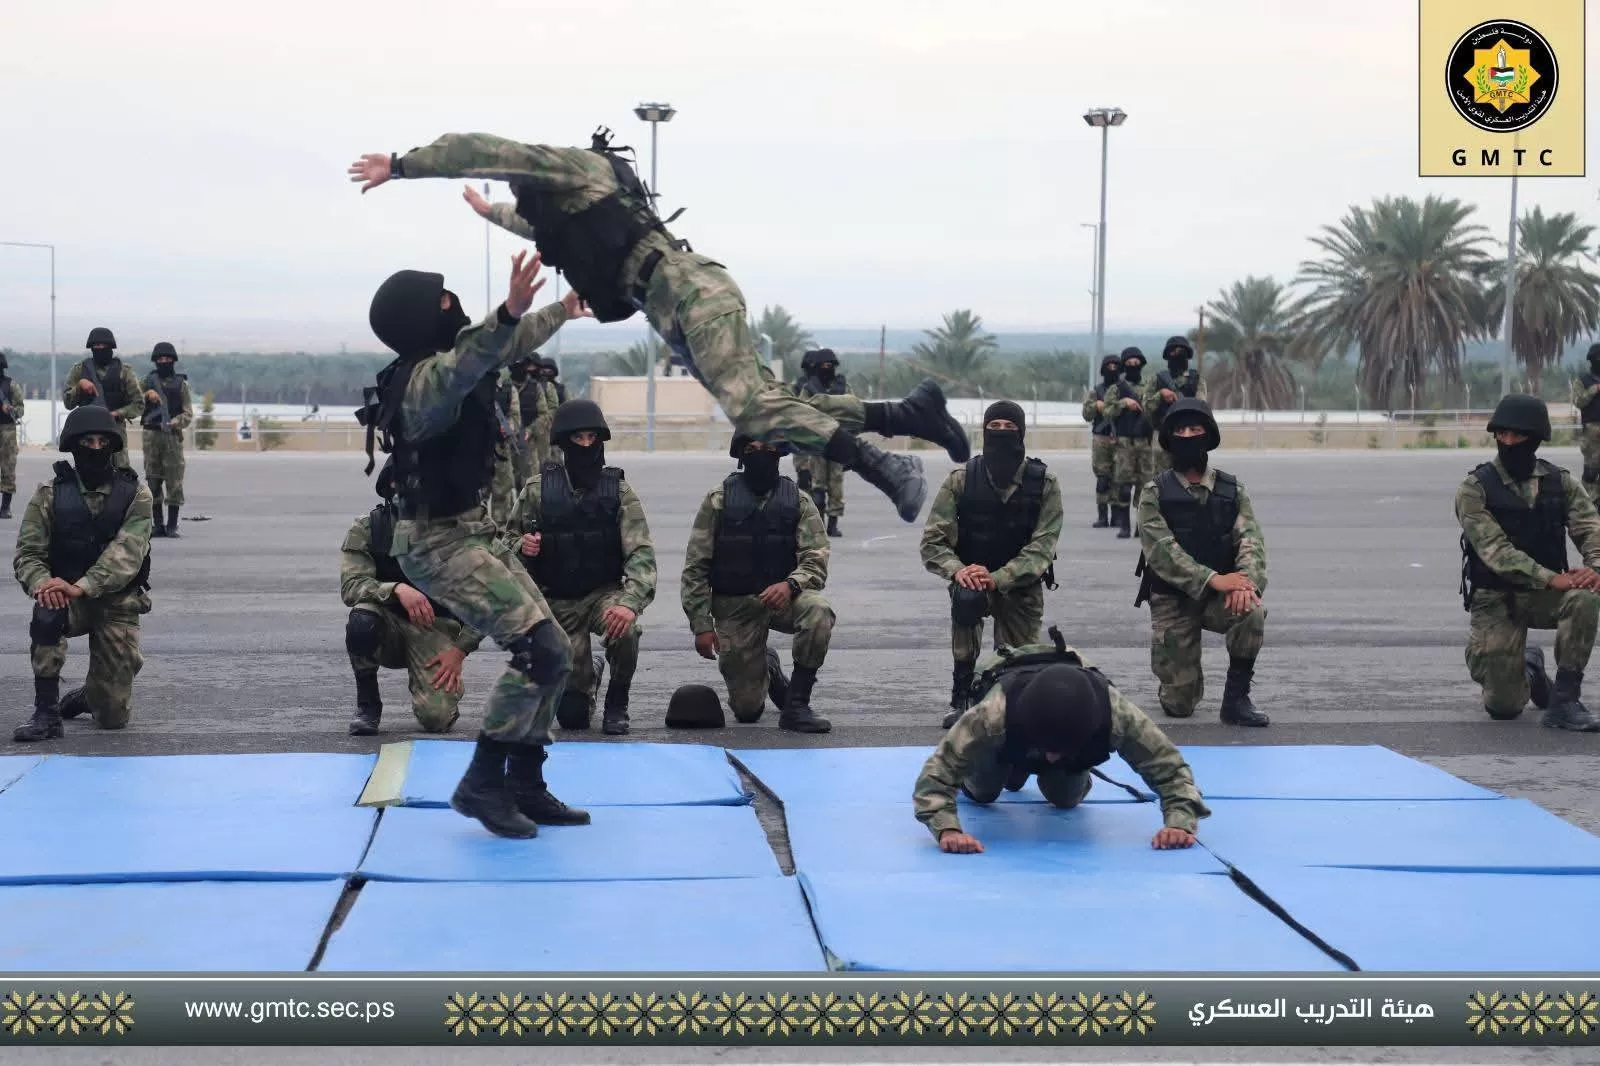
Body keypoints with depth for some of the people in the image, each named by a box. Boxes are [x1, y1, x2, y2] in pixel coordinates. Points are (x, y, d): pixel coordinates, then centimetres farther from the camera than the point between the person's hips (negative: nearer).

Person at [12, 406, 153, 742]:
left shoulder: (135, 494, -7)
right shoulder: (50, 495, -4)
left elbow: (126, 554, -20)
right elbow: (27, 554, -7)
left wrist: (82, 587, -35)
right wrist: (42, 582, -31)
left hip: (118, 604, 0)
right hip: (67, 597, 0)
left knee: (113, 717, -3)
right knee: (47, 612, -39)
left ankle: (88, 696, 36)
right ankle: (46, 713, -27)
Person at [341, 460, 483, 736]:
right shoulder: (367, 528, -2)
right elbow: (350, 586, -15)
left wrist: (460, 650, -9)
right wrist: (397, 589, -33)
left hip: (435, 630, 0)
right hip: (391, 624, 1)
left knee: (437, 717, -22)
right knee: (362, 620, -35)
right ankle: (367, 704, -9)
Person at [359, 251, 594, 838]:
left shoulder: (444, 359, 8)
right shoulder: (428, 378, -22)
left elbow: (508, 345, 29)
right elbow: (468, 362, -47)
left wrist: (560, 311, 43)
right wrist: (508, 311, -65)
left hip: (473, 531, 10)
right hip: (438, 542, -10)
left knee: (555, 655, 8)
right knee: (539, 648, -19)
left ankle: (524, 785, 14)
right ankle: (481, 784, -12)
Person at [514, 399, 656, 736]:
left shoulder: (618, 490, -8)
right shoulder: (537, 490, -6)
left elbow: (641, 553, -18)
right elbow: (511, 545, 3)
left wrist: (631, 601, -36)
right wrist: (522, 547, -22)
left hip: (604, 593, -1)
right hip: (557, 602, 1)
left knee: (624, 628, -37)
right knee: (571, 714, -6)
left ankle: (617, 704, -6)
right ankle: (586, 682, 36)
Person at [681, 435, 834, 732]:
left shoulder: (798, 501, -2)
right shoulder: (719, 500, -3)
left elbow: (816, 561, -11)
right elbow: (695, 567, -2)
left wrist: (790, 584, -33)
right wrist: (701, 624, -10)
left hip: (781, 596, 0)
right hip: (734, 606, 0)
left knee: (818, 611, -35)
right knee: (746, 709, -2)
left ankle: (796, 705, -19)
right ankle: (766, 669, 36)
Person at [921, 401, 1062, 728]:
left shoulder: (1044, 483, -10)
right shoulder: (962, 479, -9)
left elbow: (1042, 547, -17)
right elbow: (932, 541, -10)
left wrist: (996, 578, -32)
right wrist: (957, 570, -31)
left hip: (1021, 584, 1)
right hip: (972, 577, -1)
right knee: (966, 598, -35)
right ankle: (960, 698, -20)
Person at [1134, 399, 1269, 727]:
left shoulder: (1232, 490, 1)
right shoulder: (1155, 493, -6)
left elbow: (1250, 540, -10)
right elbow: (1161, 550, -17)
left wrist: (1246, 580, -32)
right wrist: (1212, 579, -30)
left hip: (1221, 594, 2)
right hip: (1171, 600, -2)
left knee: (1251, 612, -34)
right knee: (1179, 704, -7)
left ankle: (1236, 697, -13)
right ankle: (1185, 679, 32)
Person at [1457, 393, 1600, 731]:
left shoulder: (1561, 483, 2)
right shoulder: (1475, 490, -10)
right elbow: (1495, 551, -21)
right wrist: (1550, 578, -33)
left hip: (1545, 592, 2)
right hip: (1496, 598, -2)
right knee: (1504, 706, -10)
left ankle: (1564, 701, -19)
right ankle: (1528, 670, 29)